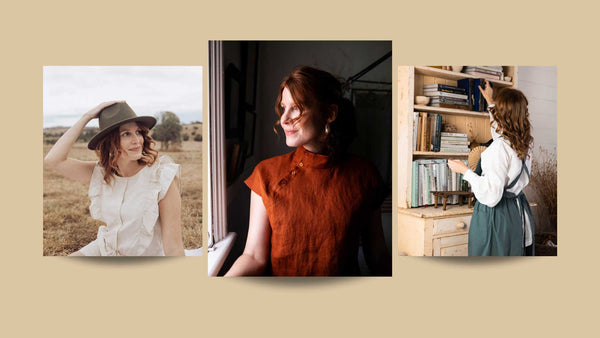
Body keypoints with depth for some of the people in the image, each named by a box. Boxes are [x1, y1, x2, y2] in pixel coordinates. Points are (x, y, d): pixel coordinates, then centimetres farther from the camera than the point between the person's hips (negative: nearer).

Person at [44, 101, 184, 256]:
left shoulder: (162, 177, -20)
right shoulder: (101, 173, -3)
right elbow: (53, 160, -13)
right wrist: (87, 117, -13)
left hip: (147, 253, -5)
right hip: (106, 249, 5)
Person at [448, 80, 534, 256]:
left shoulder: (499, 147, -22)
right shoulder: (524, 142, 2)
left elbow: (491, 196, -24)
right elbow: (501, 129, 27)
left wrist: (465, 170, -13)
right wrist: (490, 101, 38)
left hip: (497, 216, -8)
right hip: (519, 214, 8)